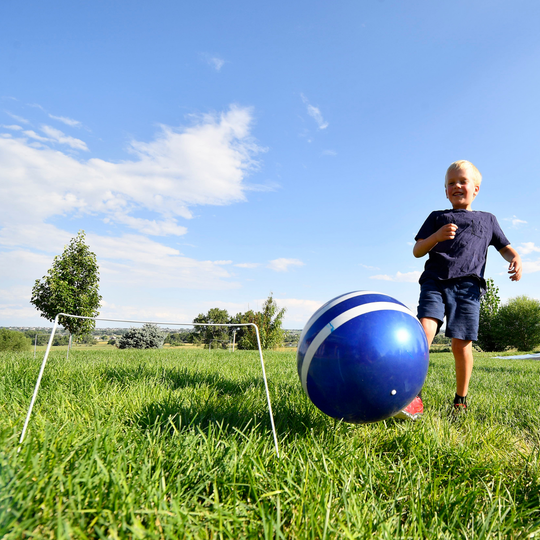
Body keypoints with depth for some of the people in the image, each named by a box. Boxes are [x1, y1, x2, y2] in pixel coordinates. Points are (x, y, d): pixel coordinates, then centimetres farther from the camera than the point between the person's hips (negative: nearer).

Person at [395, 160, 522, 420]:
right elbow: (417, 251, 14)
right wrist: (437, 236, -6)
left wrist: (516, 259, 6)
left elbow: (505, 247, 30)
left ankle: (461, 400, 14)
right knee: (424, 330, -22)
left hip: (467, 286, 1)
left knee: (461, 344, -6)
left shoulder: (487, 219, 27)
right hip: (434, 282, 0)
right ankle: (413, 397, -24)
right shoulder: (437, 217, 22)